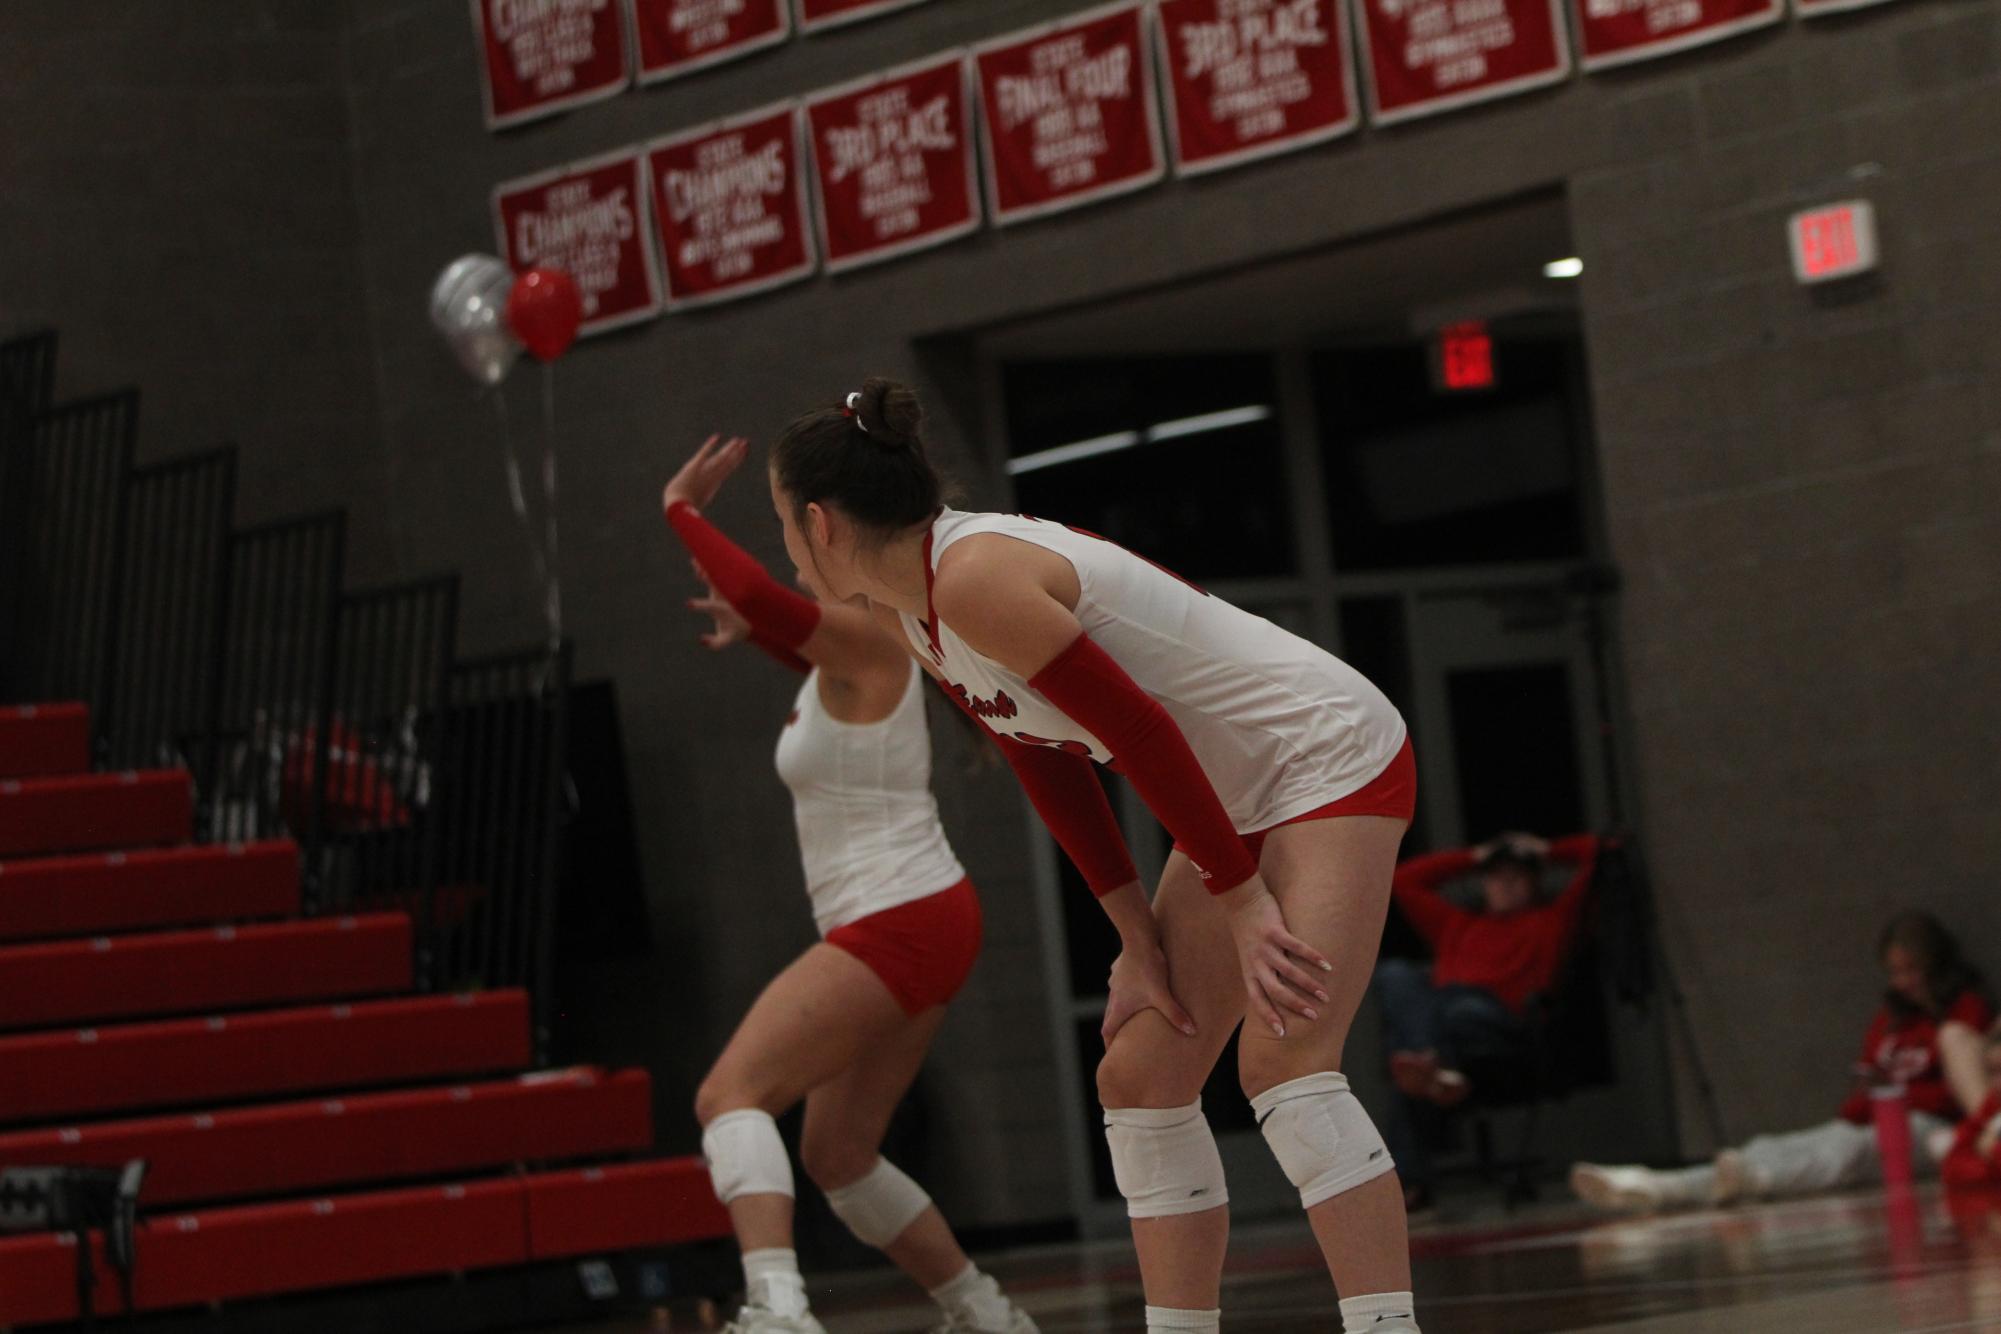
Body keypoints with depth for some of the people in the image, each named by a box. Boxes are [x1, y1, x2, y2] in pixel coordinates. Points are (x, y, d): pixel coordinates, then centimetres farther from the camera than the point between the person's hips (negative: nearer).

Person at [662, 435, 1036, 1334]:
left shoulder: (865, 638, -14)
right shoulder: (849, 654, 13)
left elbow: (756, 595, -34)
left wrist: (681, 509, -21)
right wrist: (752, 629, 26)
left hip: (897, 924, -10)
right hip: (911, 926, 10)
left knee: (731, 1094, -19)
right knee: (837, 1157, 16)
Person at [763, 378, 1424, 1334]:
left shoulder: (973, 580, -25)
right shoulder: (908, 616, 6)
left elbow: (1143, 735, -25)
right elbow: (1050, 768, 11)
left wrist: (1242, 904, -20)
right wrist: (1138, 934, 7)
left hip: (1330, 755, -10)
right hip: (1238, 796, 10)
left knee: (1283, 1064, -23)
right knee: (1140, 1077, 7)